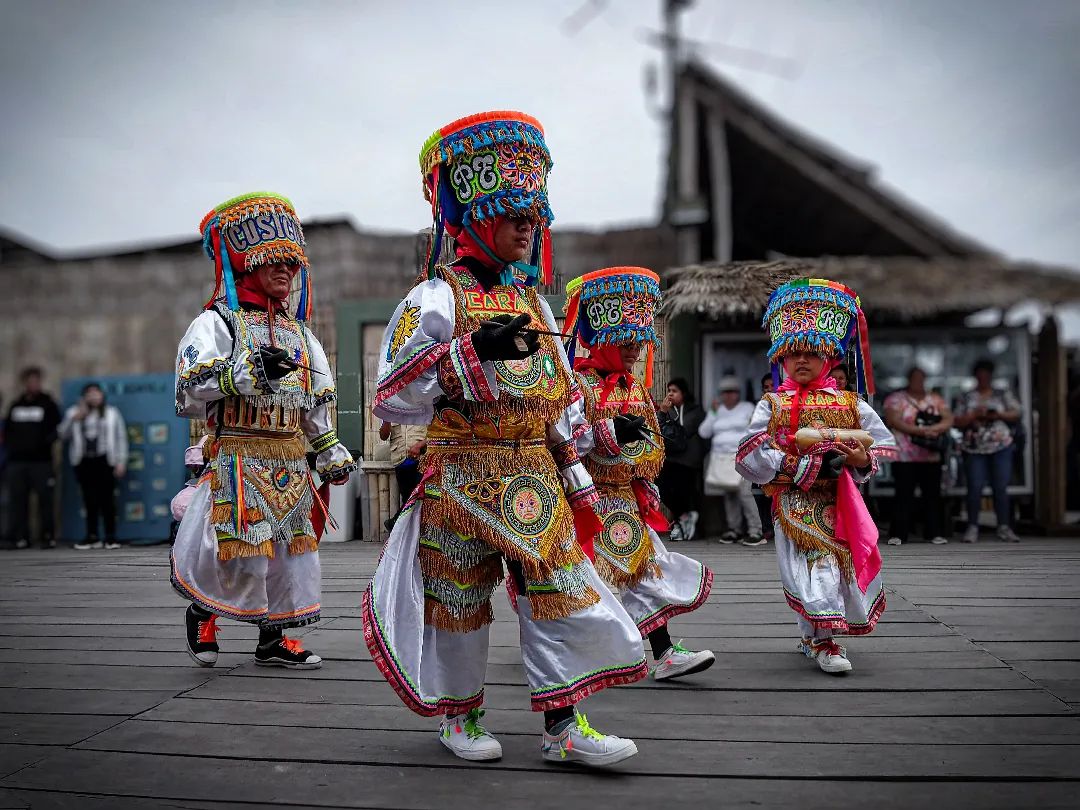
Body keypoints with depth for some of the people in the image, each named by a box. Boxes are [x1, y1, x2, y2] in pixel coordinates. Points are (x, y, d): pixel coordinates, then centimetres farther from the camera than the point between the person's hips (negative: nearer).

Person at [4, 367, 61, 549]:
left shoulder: (48, 404, 5)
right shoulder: (15, 405, 17)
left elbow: (57, 429, 1)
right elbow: (7, 429, 23)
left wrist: (46, 442, -15)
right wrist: (9, 446, 7)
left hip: (41, 460, -4)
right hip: (17, 460, 4)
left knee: (45, 499, -5)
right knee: (18, 500, 0)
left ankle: (48, 537, 0)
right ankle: (20, 537, 4)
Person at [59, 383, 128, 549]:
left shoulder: (111, 413, 12)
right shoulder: (73, 412, 14)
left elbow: (121, 437, 9)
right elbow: (63, 434, 8)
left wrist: (121, 461, 2)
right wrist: (75, 419, -7)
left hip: (105, 461, -1)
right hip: (83, 462, 1)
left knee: (107, 499, -5)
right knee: (90, 500, -1)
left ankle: (110, 537, 0)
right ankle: (92, 536, 5)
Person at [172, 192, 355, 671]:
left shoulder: (298, 330, 18)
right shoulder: (217, 322, -4)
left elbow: (314, 401, 23)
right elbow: (188, 389, -18)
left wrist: (330, 451, 20)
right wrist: (245, 372, -30)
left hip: (291, 461, 7)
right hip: (240, 457, -7)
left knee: (289, 546, 8)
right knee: (237, 550, -7)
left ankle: (273, 637, 19)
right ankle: (203, 614, 21)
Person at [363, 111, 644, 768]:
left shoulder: (534, 304, 14)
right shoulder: (436, 300, -7)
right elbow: (392, 398, -15)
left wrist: (575, 478, 15)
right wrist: (472, 352, -24)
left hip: (537, 482, 6)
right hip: (463, 475, -5)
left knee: (561, 593, 1)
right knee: (459, 598, 6)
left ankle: (563, 725, 9)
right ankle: (459, 715, 26)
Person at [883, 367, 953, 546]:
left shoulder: (936, 399, 14)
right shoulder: (896, 399, 2)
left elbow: (949, 420, 3)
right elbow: (893, 421, -12)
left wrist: (931, 429, -16)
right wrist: (920, 431, -19)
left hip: (931, 456, 4)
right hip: (904, 457, -4)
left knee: (933, 494, 5)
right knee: (904, 494, -5)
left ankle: (934, 532, 12)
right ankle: (898, 534, -2)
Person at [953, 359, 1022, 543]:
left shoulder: (1004, 394, 10)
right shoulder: (967, 398, 10)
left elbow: (1017, 414, 4)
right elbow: (958, 422, 5)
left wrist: (999, 415, -11)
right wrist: (974, 415, -11)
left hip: (1001, 447, 0)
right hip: (974, 449, 0)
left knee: (1001, 488, 0)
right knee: (974, 488, -4)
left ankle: (1004, 527, 6)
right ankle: (972, 528, 2)